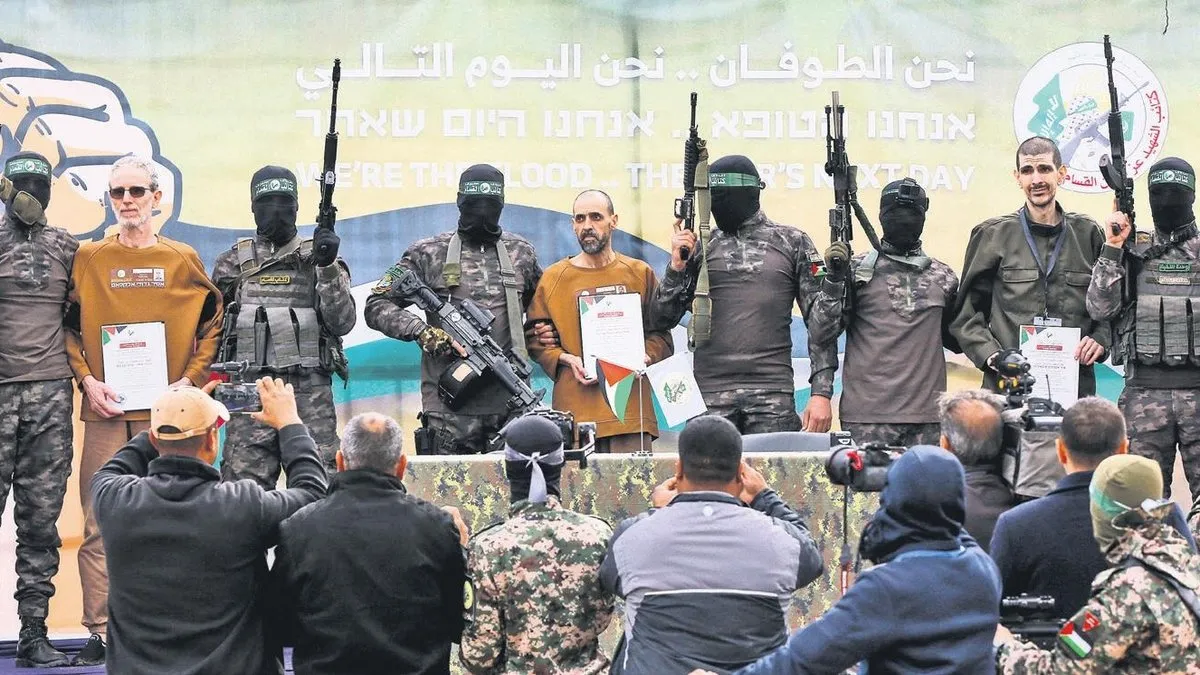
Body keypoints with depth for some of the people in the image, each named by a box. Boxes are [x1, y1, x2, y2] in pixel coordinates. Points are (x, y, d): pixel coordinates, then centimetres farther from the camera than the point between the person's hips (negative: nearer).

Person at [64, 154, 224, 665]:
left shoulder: (182, 259, 7)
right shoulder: (89, 258, 8)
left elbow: (213, 322, 10)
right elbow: (69, 326, 10)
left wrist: (190, 379, -1)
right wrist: (87, 380, -4)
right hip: (105, 410, 0)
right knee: (99, 525, -3)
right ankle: (99, 631, 0)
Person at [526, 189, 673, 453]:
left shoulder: (640, 273, 11)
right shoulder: (553, 278, 9)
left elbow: (661, 334, 14)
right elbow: (536, 339, 10)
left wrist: (645, 357, -7)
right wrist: (566, 359, -7)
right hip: (575, 409, -1)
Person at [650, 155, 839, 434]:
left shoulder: (793, 243, 6)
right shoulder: (701, 246, 11)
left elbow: (821, 319, 3)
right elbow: (663, 319, 10)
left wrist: (822, 392, -5)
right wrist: (677, 266, -5)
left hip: (773, 393, -1)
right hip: (710, 393, 2)